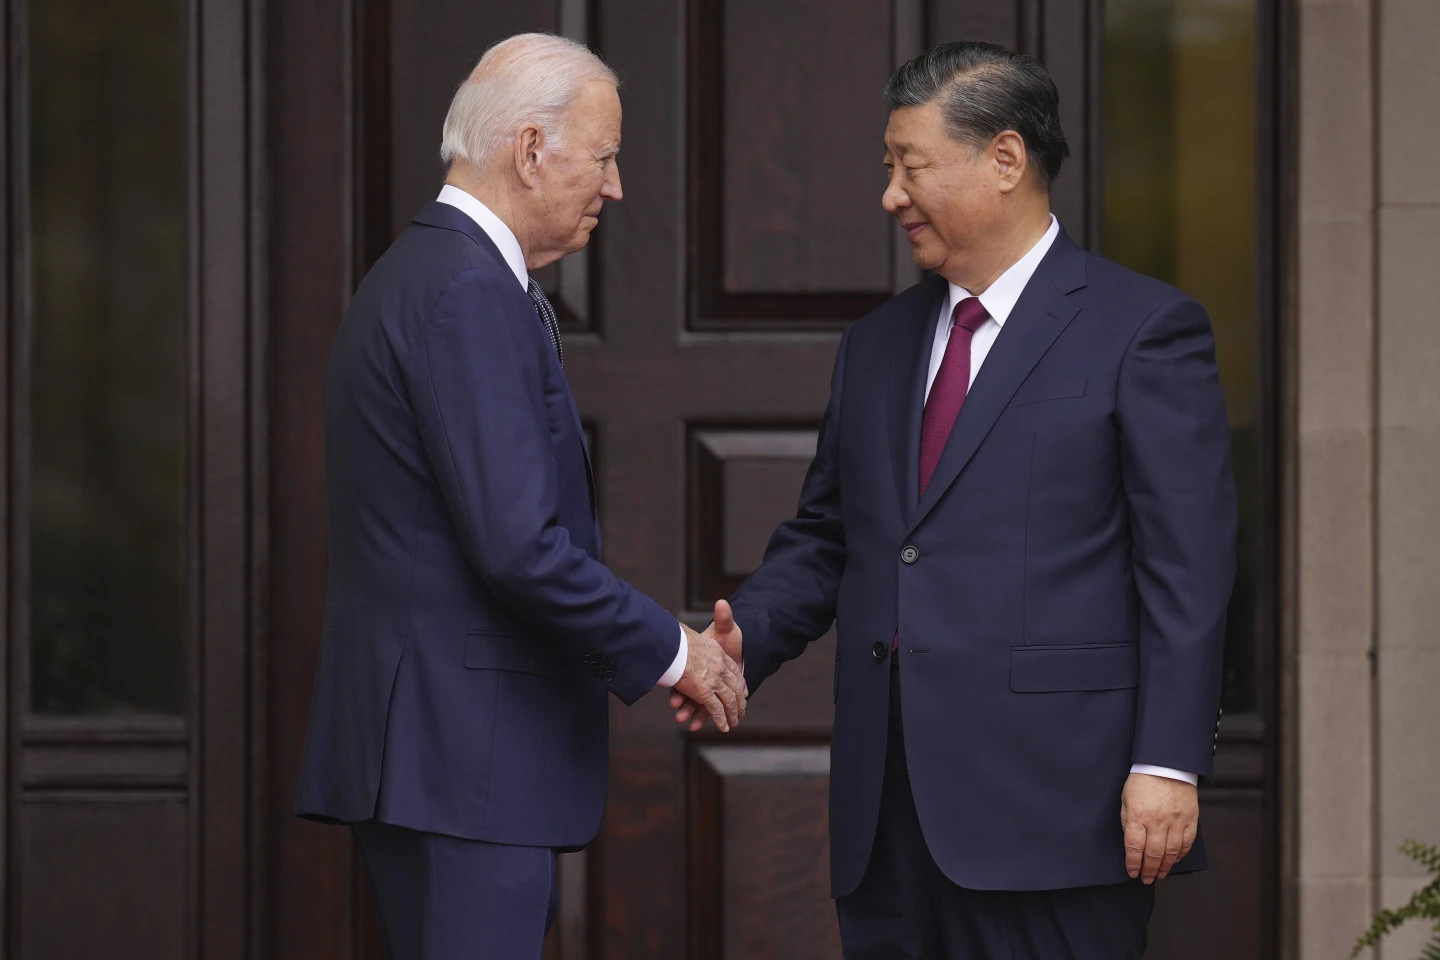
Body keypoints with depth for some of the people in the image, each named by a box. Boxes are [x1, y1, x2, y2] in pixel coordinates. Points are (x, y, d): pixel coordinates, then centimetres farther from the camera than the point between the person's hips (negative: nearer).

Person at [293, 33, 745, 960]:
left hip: (430, 740, 10)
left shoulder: (423, 276, 17)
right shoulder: (468, 295, -15)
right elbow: (518, 545, -22)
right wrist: (670, 649, -10)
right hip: (461, 747, -10)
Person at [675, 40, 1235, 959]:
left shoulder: (1146, 329, -1)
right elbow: (823, 537, 22)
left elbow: (1187, 566, -7)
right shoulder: (879, 344, 19)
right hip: (890, 814, 6)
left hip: (1050, 809, -6)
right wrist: (747, 637, 2)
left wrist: (1168, 764, -14)